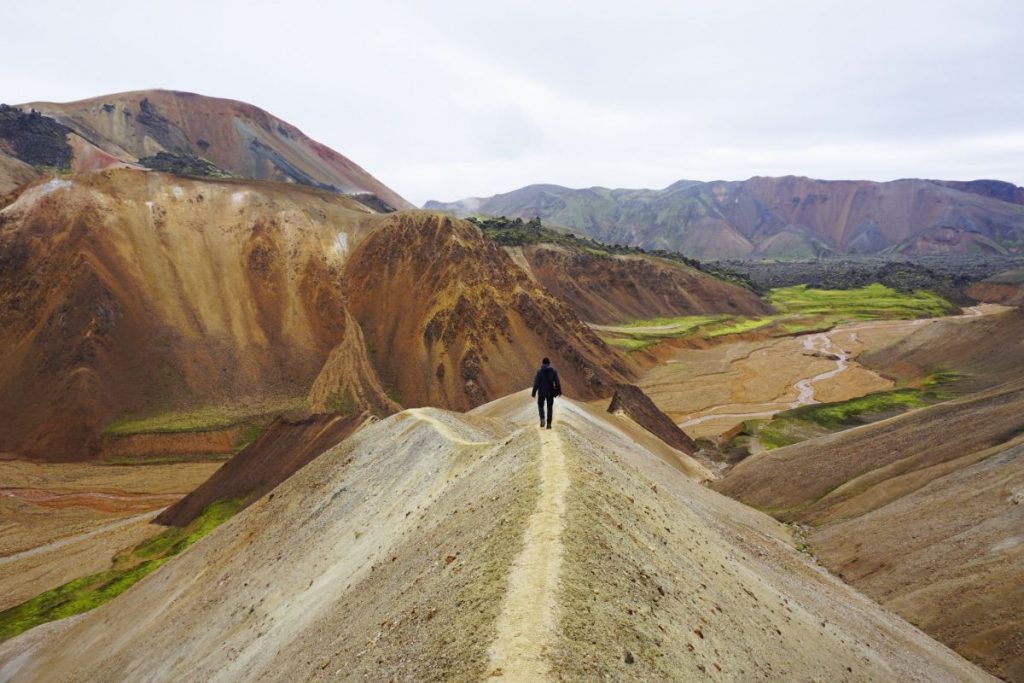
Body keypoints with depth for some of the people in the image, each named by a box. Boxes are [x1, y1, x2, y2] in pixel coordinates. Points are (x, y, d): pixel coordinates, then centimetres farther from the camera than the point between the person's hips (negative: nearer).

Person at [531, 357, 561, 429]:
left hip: (541, 392, -1)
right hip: (550, 393, 1)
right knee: (549, 407, 13)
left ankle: (542, 419, -5)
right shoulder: (554, 371, -5)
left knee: (540, 406, 19)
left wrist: (533, 393, -2)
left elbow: (536, 383, -10)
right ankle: (549, 424, 11)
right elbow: (557, 382, -5)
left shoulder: (539, 372, -9)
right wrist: (559, 391, 7)